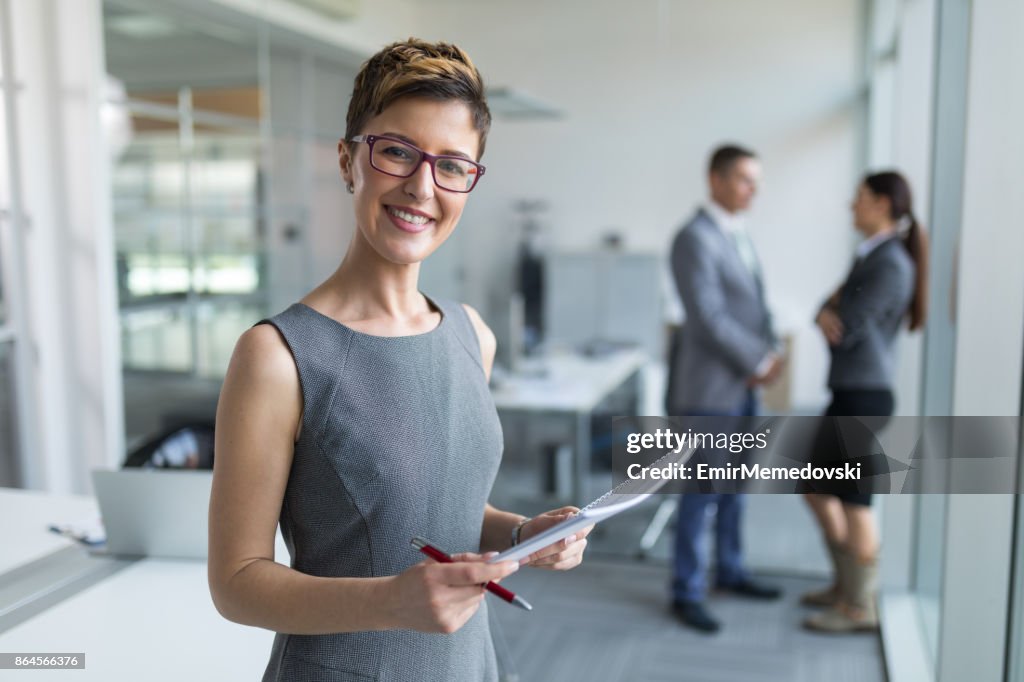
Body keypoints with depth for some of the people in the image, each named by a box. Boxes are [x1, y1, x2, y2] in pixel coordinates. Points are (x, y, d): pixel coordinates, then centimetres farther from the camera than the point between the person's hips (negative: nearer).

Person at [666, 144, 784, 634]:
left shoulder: (738, 235, 13)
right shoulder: (694, 238, -16)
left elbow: (756, 304, 14)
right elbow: (708, 317, -21)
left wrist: (768, 355, -3)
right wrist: (759, 361, -14)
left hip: (741, 382, 9)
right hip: (707, 386, -9)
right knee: (701, 492, -1)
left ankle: (730, 571, 33)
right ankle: (686, 593, 12)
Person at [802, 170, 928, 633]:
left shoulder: (891, 265, -16)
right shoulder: (874, 258, 15)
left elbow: (846, 331, -17)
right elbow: (832, 317, 11)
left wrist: (835, 313, 3)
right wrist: (826, 313, -11)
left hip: (863, 396, -10)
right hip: (849, 394, 10)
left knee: (853, 502, 1)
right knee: (815, 488, 18)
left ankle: (859, 607, 16)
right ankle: (847, 583, 32)